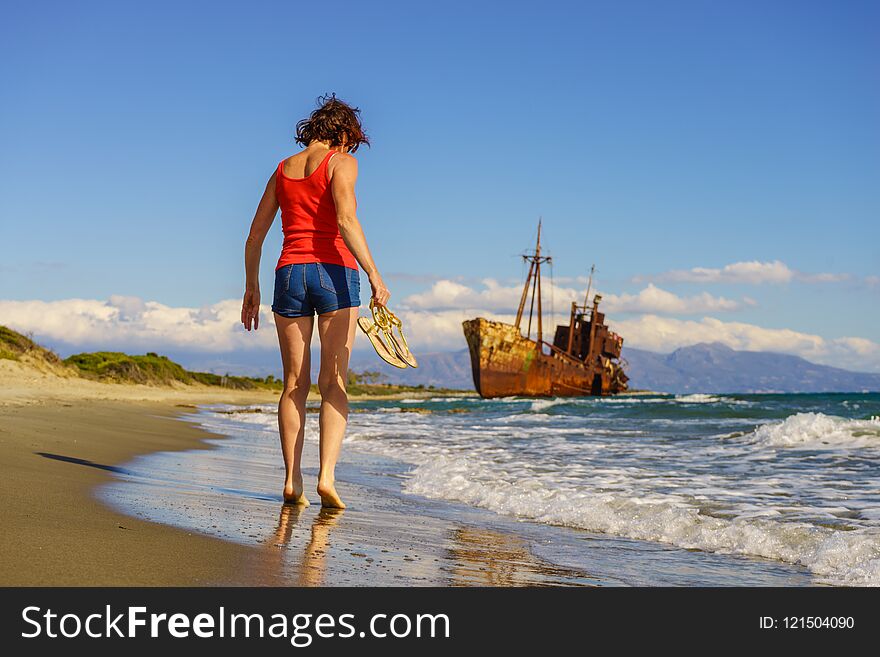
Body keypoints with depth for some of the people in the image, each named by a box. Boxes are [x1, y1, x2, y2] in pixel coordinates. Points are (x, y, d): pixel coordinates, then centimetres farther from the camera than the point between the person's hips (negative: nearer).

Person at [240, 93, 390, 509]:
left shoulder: (283, 169, 17)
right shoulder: (341, 162, 2)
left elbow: (255, 234, 17)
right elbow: (346, 220, -15)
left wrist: (252, 288, 24)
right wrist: (374, 274, -19)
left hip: (290, 273, 4)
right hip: (335, 272, -4)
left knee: (295, 384, 7)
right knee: (333, 383, -3)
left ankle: (292, 480, 4)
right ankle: (326, 475, -16)